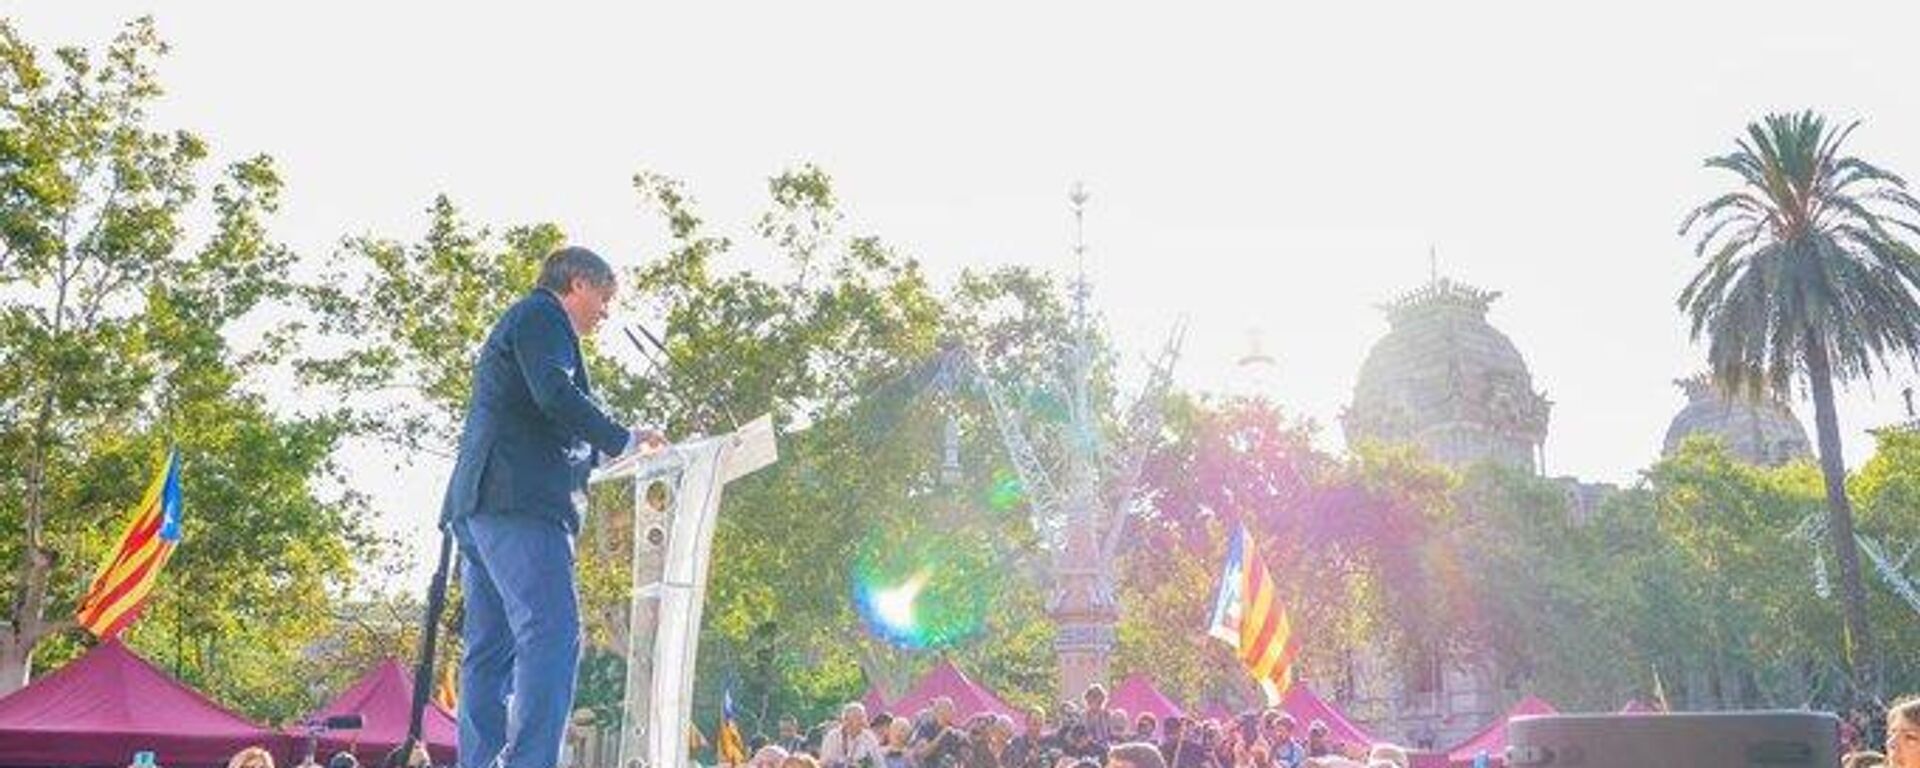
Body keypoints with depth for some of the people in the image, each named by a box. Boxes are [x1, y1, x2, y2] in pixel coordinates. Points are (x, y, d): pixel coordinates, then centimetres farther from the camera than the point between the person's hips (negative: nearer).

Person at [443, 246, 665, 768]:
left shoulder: (517, 323, 32)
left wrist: (598, 452, 24)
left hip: (479, 506, 11)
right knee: (553, 634, -18)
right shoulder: (541, 313, 2)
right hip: (518, 499, -11)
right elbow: (555, 394, -15)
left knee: (491, 653, 5)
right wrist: (624, 441, -7)